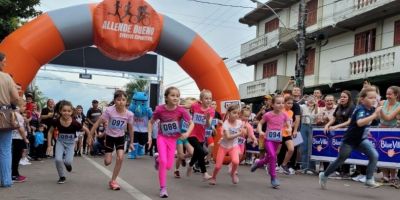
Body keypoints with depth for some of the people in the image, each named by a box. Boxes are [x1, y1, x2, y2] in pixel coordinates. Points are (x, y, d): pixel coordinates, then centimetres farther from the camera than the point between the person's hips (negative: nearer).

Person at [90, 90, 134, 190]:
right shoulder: (109, 110, -26)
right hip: (109, 137, -1)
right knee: (108, 162, -3)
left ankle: (113, 181, 2)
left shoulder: (129, 114, -18)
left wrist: (131, 142, 6)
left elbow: (130, 129, -2)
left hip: (121, 137, 1)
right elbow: (98, 123, -19)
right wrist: (90, 136, -18)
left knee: (120, 158, -15)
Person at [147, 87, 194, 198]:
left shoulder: (181, 110, -17)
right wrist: (150, 136, -7)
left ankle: (158, 159, 38)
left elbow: (191, 123, -6)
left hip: (173, 139, 2)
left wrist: (187, 133, -23)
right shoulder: (160, 109, -16)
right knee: (163, 162, -17)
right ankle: (163, 188, -1)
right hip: (162, 138, -1)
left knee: (169, 166, 2)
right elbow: (151, 122, 0)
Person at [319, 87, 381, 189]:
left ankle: (369, 180, -7)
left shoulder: (371, 109, -3)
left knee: (374, 155, -16)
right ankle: (324, 175, 30)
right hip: (349, 140, -6)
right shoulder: (360, 109, -26)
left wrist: (379, 111, 0)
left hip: (361, 139, 7)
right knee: (340, 160, 9)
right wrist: (374, 115, -52)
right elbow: (359, 123, -47)